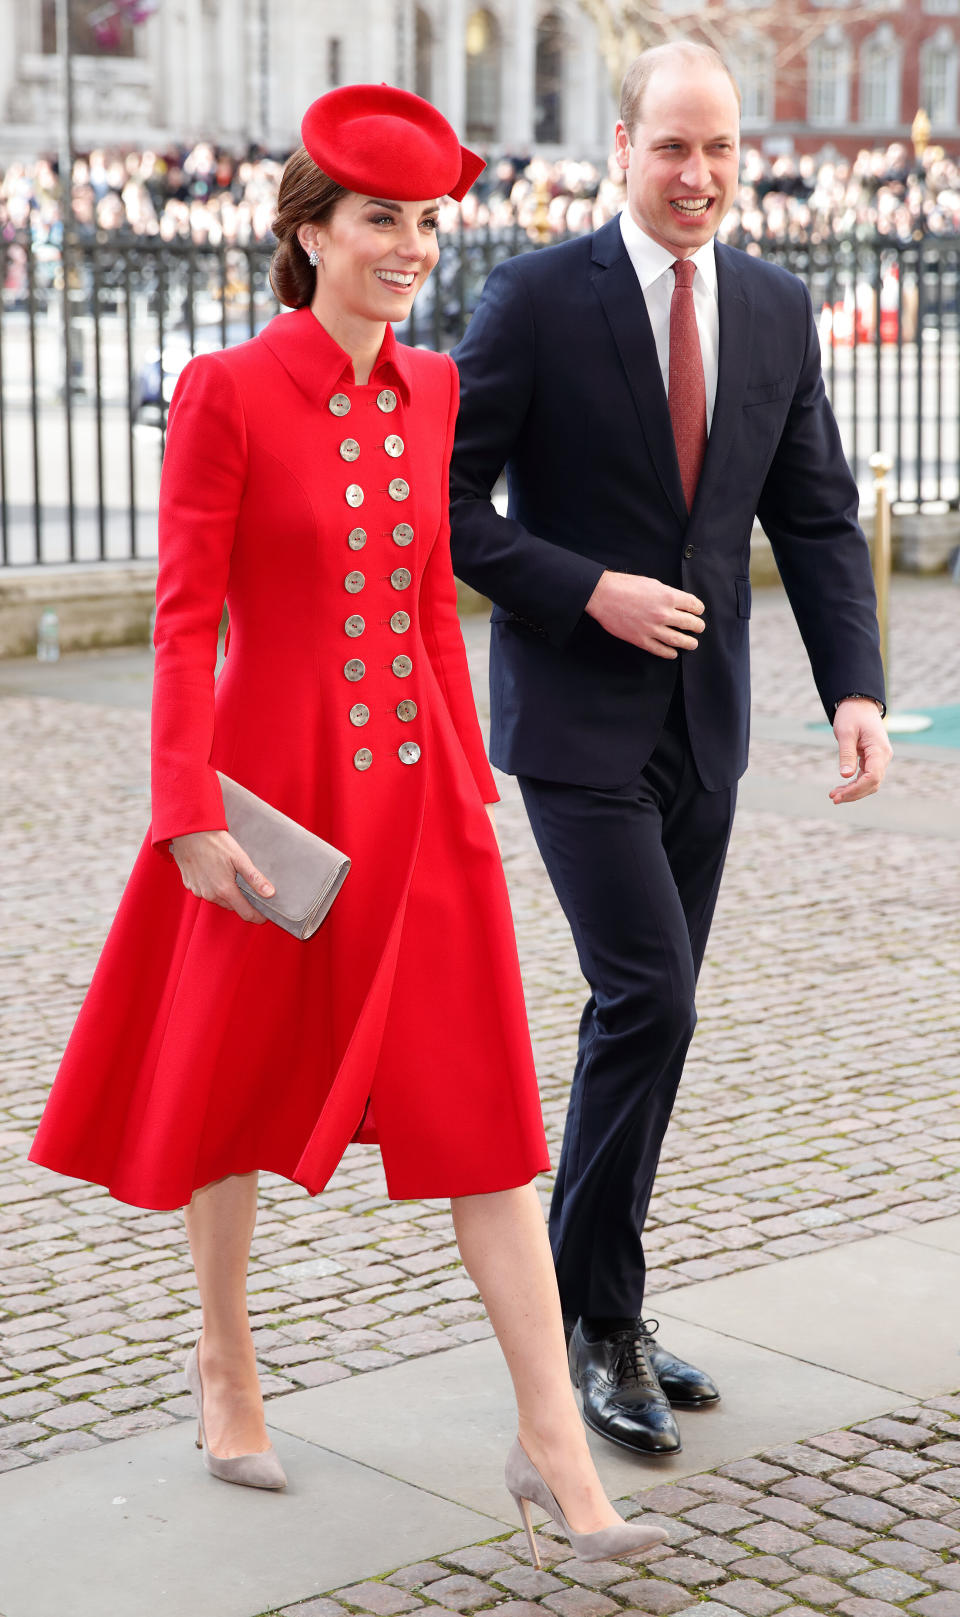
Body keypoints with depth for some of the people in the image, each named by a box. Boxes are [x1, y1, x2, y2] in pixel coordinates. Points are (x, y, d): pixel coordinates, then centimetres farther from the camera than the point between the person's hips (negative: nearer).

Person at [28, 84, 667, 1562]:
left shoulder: (429, 391, 7)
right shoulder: (228, 391, -9)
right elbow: (185, 618, -11)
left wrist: (469, 777, 13)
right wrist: (193, 813, -15)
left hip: (417, 787, 4)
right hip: (279, 780, -4)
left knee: (483, 1104, -1)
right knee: (240, 1084, 13)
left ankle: (553, 1445, 2)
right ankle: (225, 1363, 36)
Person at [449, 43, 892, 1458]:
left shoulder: (777, 309, 6)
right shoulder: (540, 298, -9)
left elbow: (817, 517, 7)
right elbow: (445, 500, -9)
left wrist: (856, 688, -6)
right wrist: (592, 591, -18)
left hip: (705, 719, 5)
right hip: (579, 717, -5)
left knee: (649, 1018, 10)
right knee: (648, 999, -12)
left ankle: (601, 1309, 24)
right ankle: (592, 1314, 4)